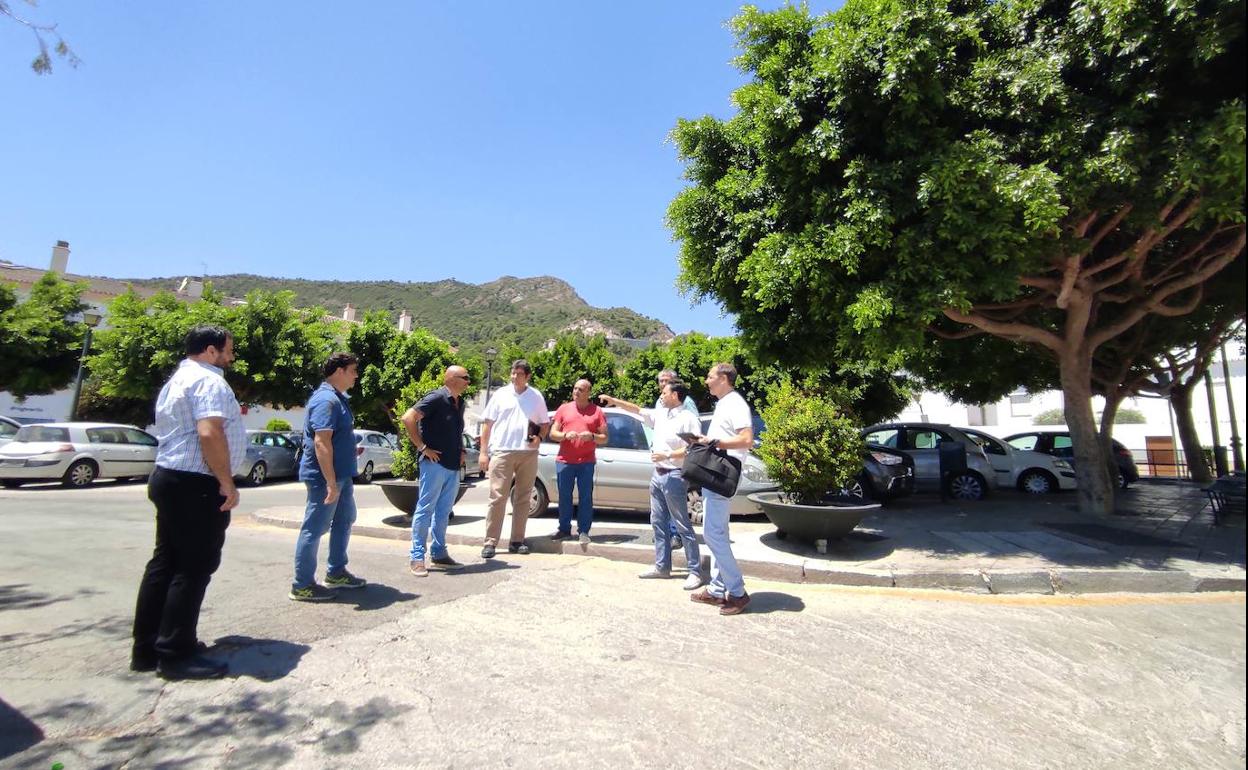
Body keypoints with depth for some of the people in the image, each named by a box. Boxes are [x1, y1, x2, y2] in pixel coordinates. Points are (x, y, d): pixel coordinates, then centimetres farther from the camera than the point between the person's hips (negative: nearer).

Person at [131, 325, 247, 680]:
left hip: (169, 478, 11)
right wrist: (227, 482, -22)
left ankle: (148, 648, 23)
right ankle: (176, 654, 4)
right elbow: (209, 433, -27)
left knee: (165, 563, 14)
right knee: (193, 569, -3)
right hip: (196, 485, -11)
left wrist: (230, 415, 27)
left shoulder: (177, 380, 18)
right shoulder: (209, 381, -15)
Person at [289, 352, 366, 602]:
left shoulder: (338, 398, 13)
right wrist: (331, 482, -28)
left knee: (345, 520, 19)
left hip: (341, 474, 11)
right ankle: (302, 586, 12)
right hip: (325, 477, -11)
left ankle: (336, 573, 33)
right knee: (315, 529, 0)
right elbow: (321, 443, -27)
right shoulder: (326, 400, -20)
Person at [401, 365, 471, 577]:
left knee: (443, 511, 14)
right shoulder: (436, 398, -12)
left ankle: (439, 554, 23)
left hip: (453, 466, 8)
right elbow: (408, 418, -20)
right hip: (435, 463, -8)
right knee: (425, 509, -1)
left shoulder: (460, 402, 12)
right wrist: (422, 447, -18)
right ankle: (417, 557, 7)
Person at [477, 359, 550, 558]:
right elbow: (487, 423, 6)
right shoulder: (501, 394, 6)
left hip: (528, 453, 2)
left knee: (523, 498, 7)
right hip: (501, 452, -2)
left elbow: (545, 423, 15)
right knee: (497, 497, -3)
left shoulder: (536, 396, 9)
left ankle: (517, 541, 17)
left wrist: (539, 437, -6)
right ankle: (490, 542, 2)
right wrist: (483, 452, 0)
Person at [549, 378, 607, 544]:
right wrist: (565, 435, -11)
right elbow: (552, 433, 8)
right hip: (564, 461, 2)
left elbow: (604, 438, 5)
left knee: (585, 497, 0)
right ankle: (564, 529, 17)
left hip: (586, 462, -2)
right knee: (564, 496, 7)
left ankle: (583, 531, 8)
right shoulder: (564, 409, 10)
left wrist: (592, 436, -15)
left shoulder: (597, 411, 5)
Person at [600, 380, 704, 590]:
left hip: (675, 477, -9)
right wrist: (613, 400, 21)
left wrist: (667, 455, -22)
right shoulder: (660, 414, 11)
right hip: (657, 475, 9)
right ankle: (662, 566, 25)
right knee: (658, 523, 14)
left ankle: (695, 572, 3)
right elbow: (637, 409, 21)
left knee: (682, 526, -4)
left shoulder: (688, 419, -13)